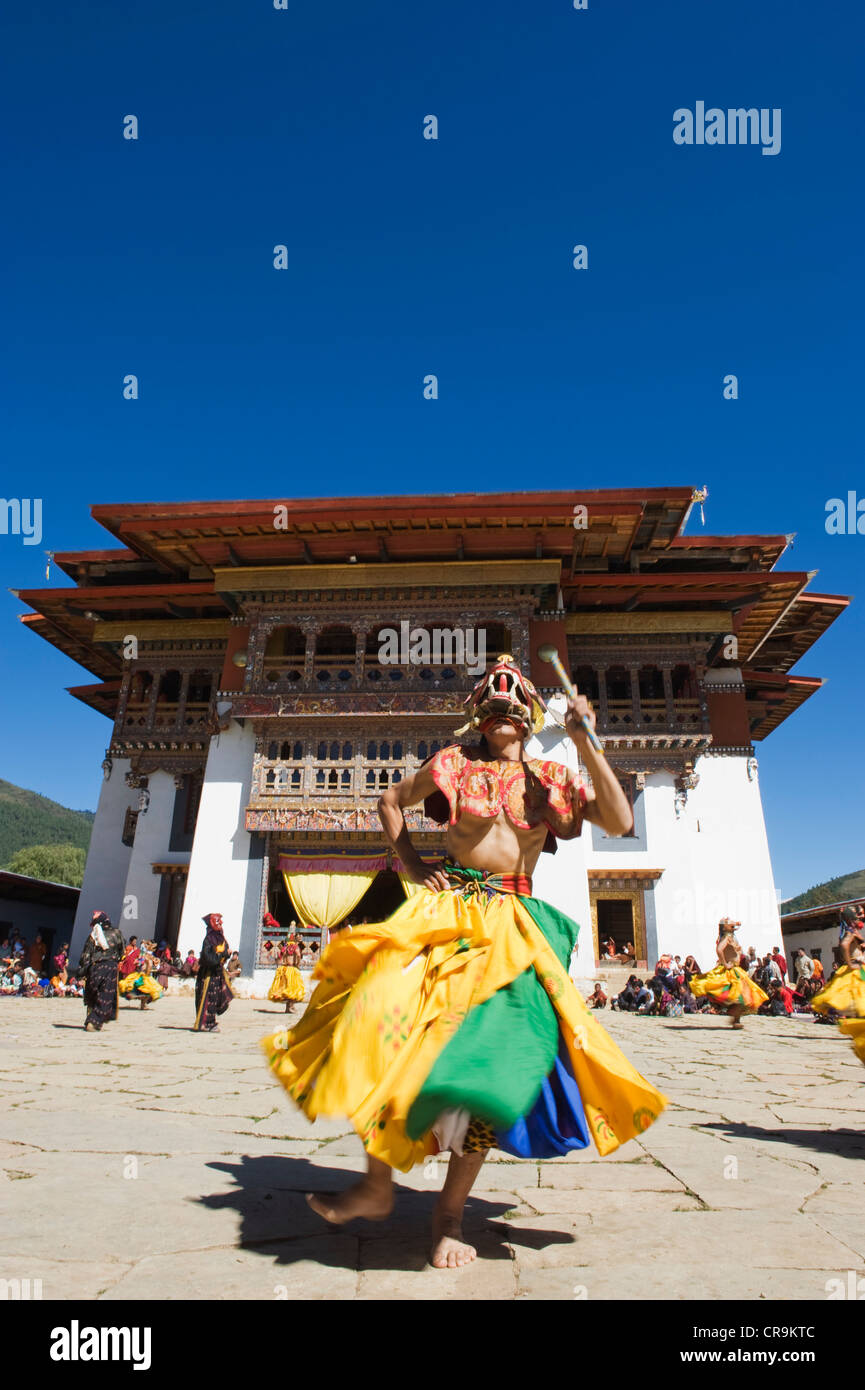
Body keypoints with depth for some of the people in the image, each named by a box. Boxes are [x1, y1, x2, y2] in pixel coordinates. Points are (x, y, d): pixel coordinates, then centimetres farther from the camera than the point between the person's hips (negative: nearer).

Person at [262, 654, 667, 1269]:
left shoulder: (551, 778, 8)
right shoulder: (456, 762, 6)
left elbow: (619, 821, -4)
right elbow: (390, 800, 17)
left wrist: (585, 743, -11)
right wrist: (413, 863, 5)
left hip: (513, 924, 1)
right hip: (447, 908, 0)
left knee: (494, 1052, -7)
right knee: (388, 1016, -15)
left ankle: (450, 1212, 14)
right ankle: (377, 1183, 8)